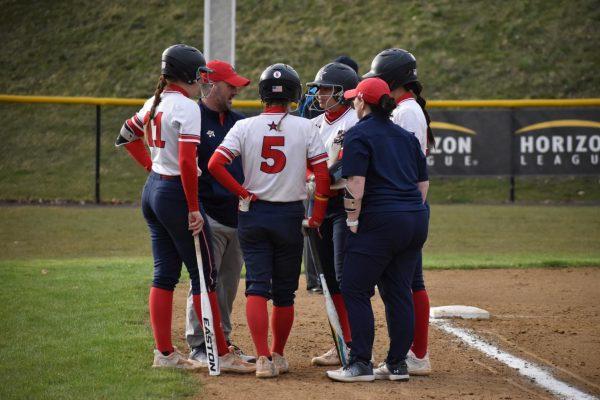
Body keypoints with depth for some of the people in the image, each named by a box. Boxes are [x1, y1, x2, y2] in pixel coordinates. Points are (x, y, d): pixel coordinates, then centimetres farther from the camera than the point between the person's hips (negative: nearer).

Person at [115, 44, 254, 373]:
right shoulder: (187, 107, -17)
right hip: (176, 193, -9)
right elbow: (187, 162, -23)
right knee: (204, 275, -2)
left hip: (152, 189, 9)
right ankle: (222, 354, 2)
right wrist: (193, 209, -19)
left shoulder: (155, 103, 9)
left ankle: (164, 353, 13)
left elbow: (127, 135, 25)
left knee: (165, 274, 11)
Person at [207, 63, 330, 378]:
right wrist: (318, 216, 0)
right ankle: (278, 356, 22)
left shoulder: (244, 127, -3)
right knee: (284, 292, 13)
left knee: (257, 287, -1)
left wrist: (243, 193, -3)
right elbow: (322, 173, -7)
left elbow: (215, 164, -12)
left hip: (253, 214, 0)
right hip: (291, 216, 0)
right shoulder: (305, 128, -4)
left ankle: (263, 359, -14)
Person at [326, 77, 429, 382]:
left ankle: (361, 364, -3)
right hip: (416, 220, 7)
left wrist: (353, 221, -7)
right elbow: (424, 182, 17)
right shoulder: (405, 135, 17)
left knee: (355, 290, 0)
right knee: (399, 292, 11)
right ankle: (397, 364, 13)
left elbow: (355, 185, -14)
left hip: (380, 221, -7)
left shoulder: (358, 134, -4)